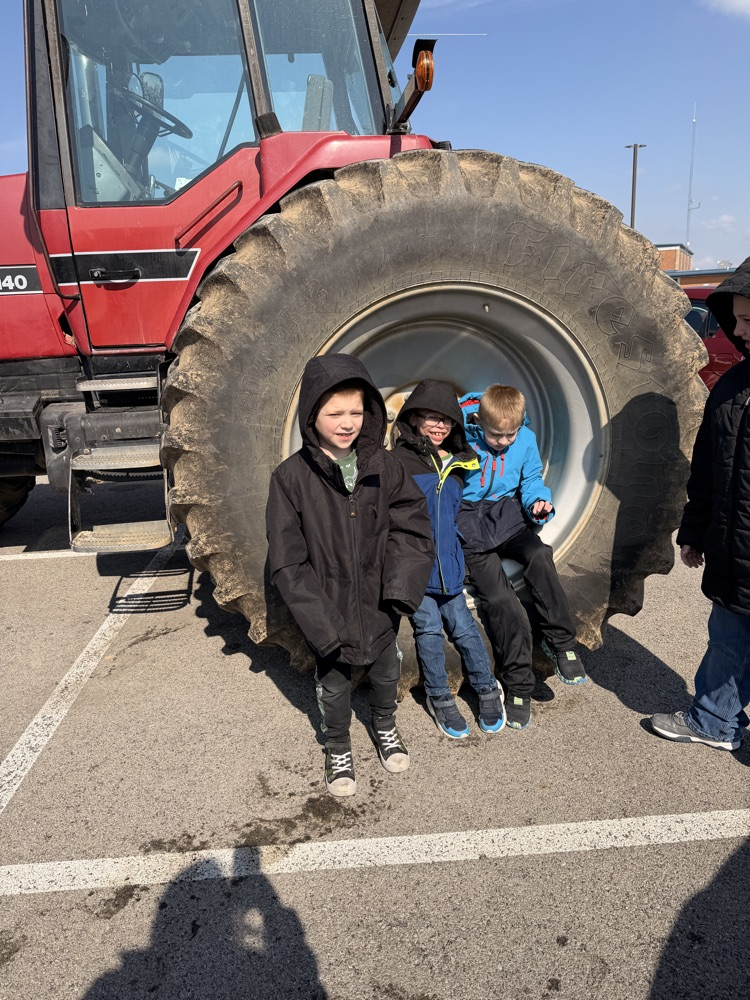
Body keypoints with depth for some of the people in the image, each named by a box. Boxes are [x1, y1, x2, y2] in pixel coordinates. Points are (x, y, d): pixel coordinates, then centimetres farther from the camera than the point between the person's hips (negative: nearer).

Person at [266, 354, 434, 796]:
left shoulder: (384, 466, -7)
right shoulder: (291, 477, -14)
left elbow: (410, 527, -4)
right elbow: (288, 560, -13)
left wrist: (401, 586, -18)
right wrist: (321, 622, -18)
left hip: (378, 602, 2)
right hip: (328, 608, -2)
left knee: (386, 671, 22)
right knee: (334, 683, 17)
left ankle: (385, 726, 52)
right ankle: (339, 748, 43)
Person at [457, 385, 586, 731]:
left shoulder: (526, 440, 3)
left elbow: (532, 479, 17)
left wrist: (538, 502, -5)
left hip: (508, 512, 3)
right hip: (469, 517, -3)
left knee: (539, 555, -31)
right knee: (498, 598, -18)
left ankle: (560, 641, -12)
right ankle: (518, 685, -6)